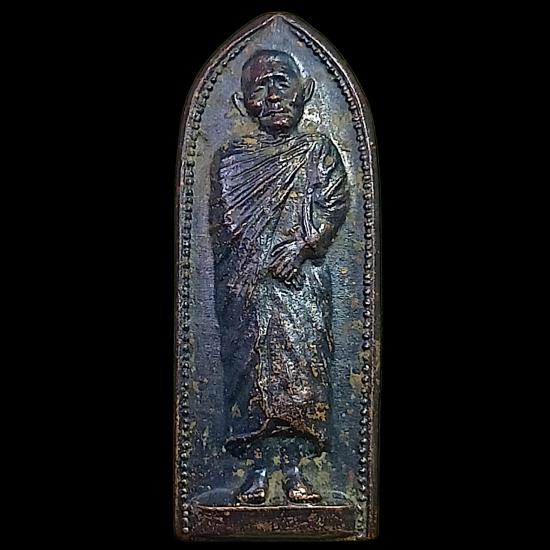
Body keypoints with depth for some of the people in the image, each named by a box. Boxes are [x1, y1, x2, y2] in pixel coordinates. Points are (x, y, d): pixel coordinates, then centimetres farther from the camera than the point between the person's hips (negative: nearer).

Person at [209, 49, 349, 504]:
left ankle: (294, 468, 2)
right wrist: (248, 264, -4)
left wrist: (301, 246, -12)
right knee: (253, 363, -4)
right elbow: (220, 220, 9)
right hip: (247, 281, 1)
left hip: (303, 278, 0)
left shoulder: (318, 150, 12)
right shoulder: (231, 158, 14)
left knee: (302, 362, -6)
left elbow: (335, 203, 1)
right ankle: (259, 468, 3)